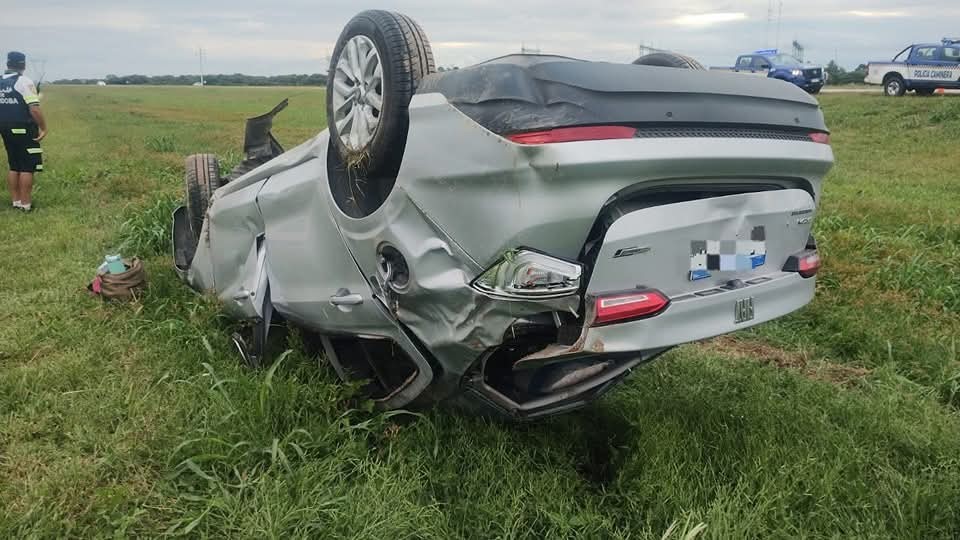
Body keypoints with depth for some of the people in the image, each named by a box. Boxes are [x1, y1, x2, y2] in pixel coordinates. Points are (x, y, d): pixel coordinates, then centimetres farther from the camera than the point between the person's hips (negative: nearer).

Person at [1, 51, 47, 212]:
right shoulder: (24, 82, -12)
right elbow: (34, 109, -20)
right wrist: (43, 127, -12)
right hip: (24, 131, -7)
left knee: (14, 166, 15)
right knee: (27, 168, -2)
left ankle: (16, 201, 19)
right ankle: (26, 204, -1)